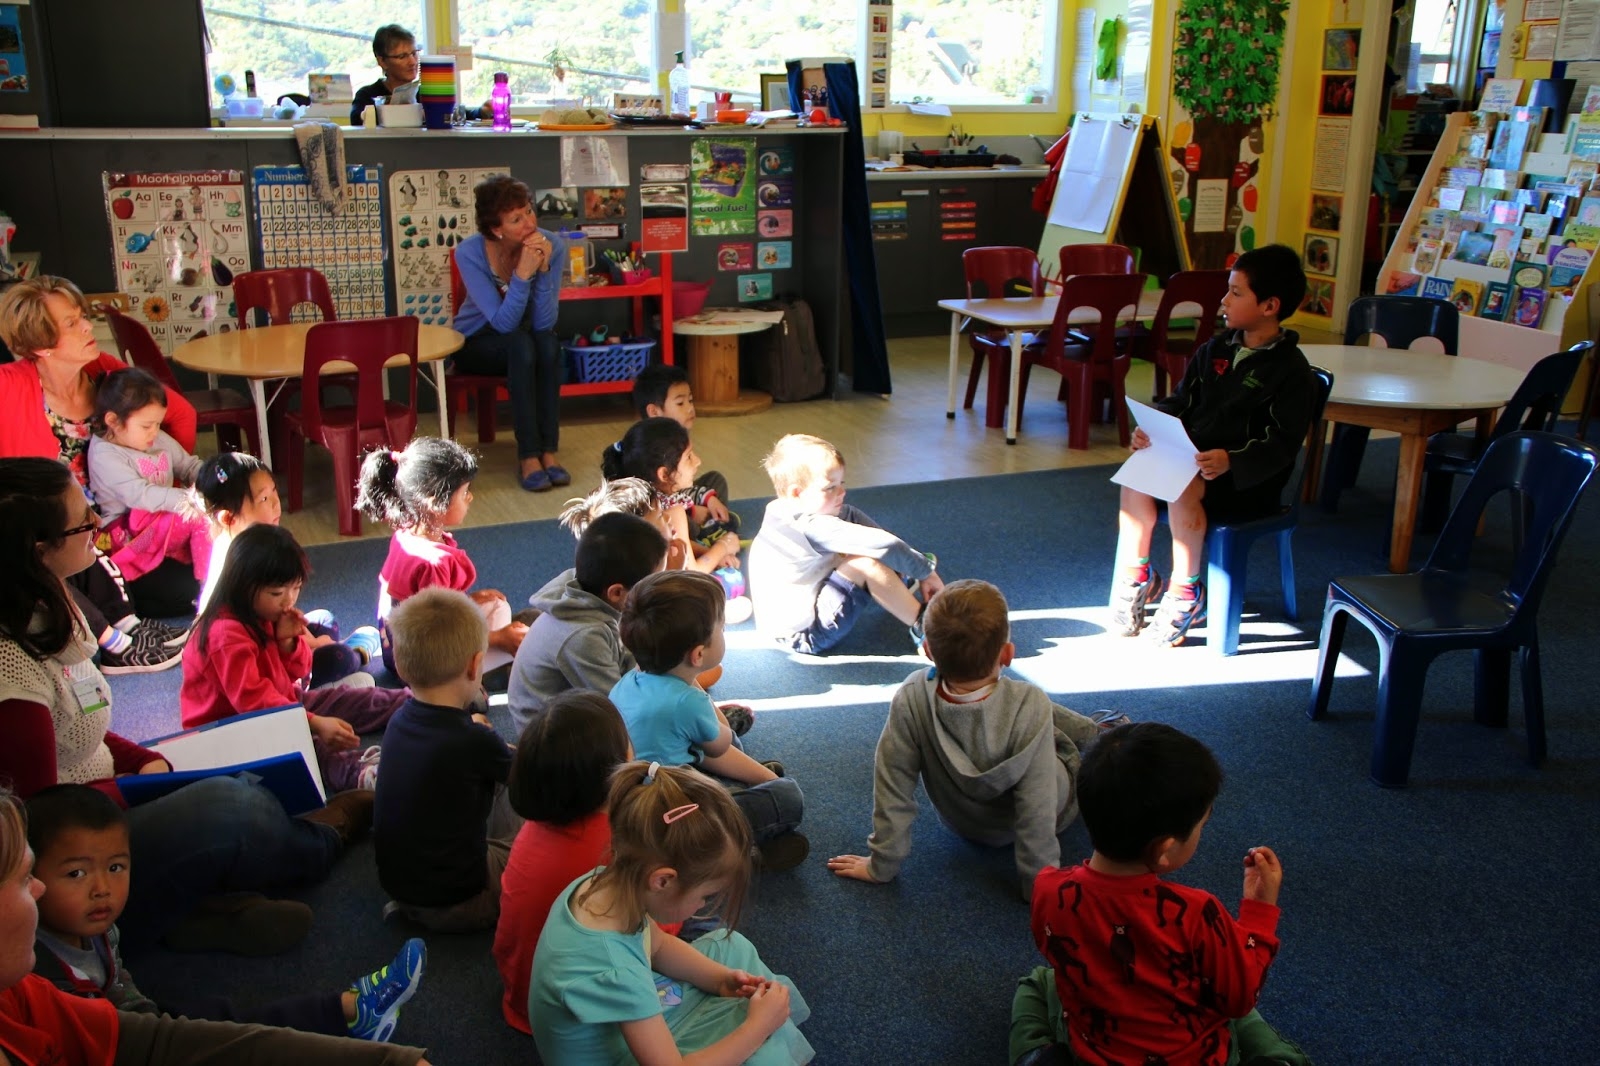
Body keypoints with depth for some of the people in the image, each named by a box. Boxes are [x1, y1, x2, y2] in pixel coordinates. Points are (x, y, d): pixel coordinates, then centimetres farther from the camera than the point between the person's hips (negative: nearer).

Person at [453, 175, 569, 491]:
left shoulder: (552, 246, -19)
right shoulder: (469, 253, -23)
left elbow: (544, 323, -23)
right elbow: (503, 323, -28)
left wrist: (543, 270, -36)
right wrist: (522, 275, -41)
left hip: (527, 341, 2)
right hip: (475, 345, -2)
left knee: (548, 342, -32)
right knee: (520, 344, -34)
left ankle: (548, 450, -29)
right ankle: (528, 455, -33)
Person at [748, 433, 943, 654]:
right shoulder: (813, 528, -28)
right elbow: (884, 544, -30)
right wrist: (926, 570, -16)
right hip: (804, 636, -10)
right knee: (866, 564, -22)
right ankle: (922, 626, -10)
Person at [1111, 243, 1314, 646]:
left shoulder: (1290, 368, -9)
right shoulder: (1216, 349, 11)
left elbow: (1282, 443, -15)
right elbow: (1181, 399, 15)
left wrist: (1231, 461, -30)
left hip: (1250, 480, -6)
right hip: (1192, 455, 6)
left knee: (1183, 490, -33)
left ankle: (1185, 591, -14)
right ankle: (1136, 573, -5)